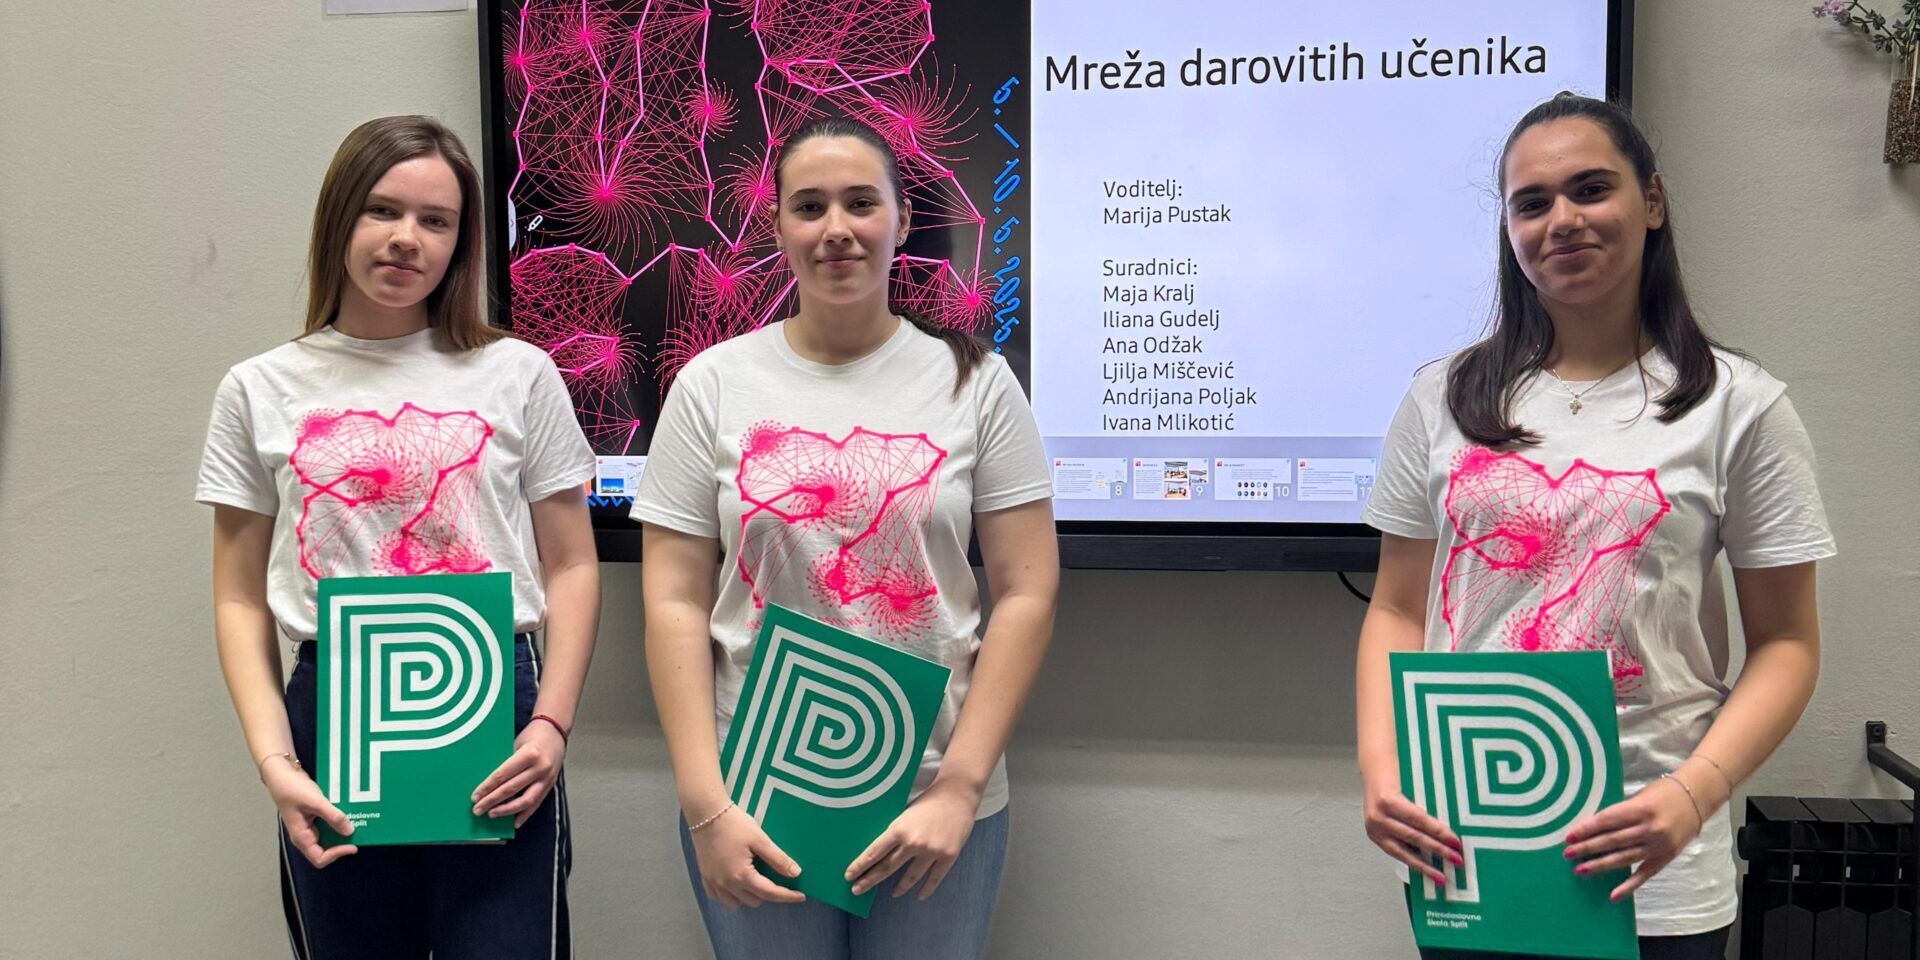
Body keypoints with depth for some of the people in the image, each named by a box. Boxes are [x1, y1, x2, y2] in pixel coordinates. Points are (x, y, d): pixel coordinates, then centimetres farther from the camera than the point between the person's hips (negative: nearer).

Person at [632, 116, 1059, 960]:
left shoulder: (974, 381, 0)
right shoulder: (713, 385, 2)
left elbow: (1026, 594, -2)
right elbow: (675, 603, -1)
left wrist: (959, 787, -10)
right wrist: (705, 807, -9)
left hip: (933, 804, 0)